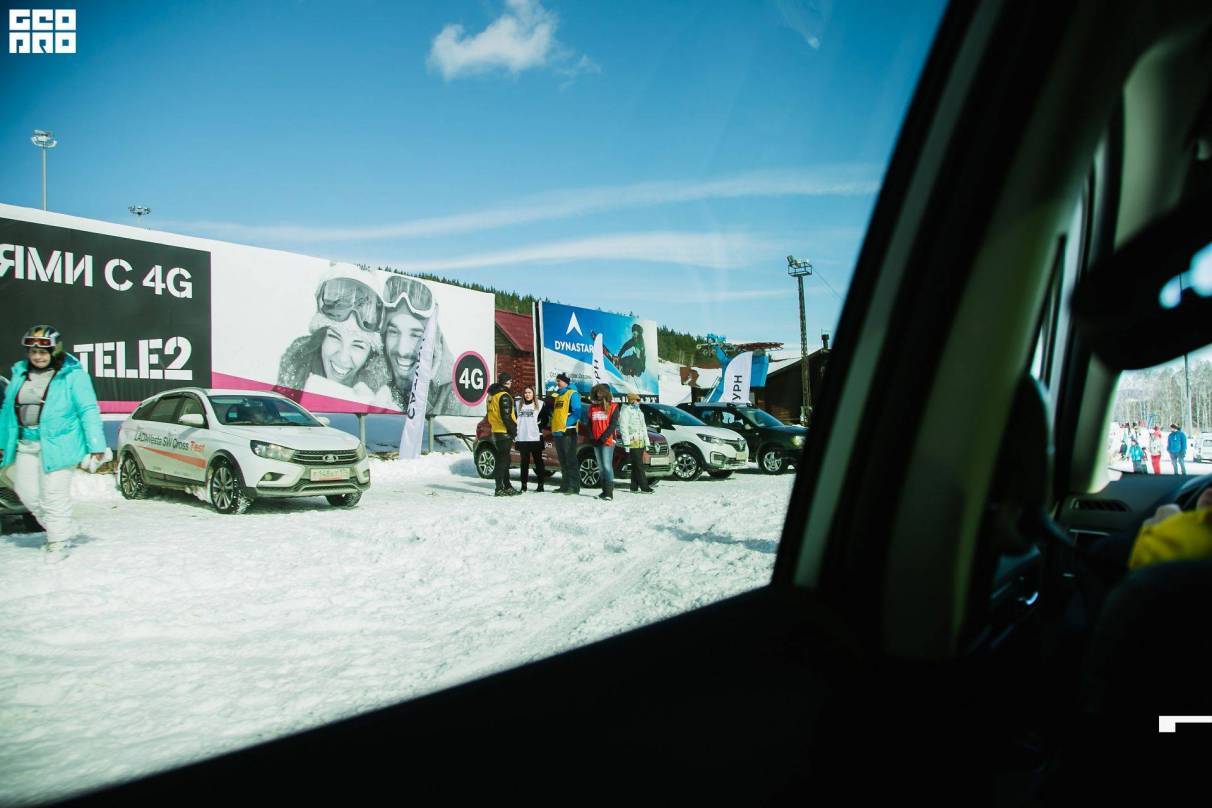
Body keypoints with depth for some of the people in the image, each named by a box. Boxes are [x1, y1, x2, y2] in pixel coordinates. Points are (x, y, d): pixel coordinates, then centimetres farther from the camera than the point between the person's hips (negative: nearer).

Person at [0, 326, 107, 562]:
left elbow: (88, 411, -9)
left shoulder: (72, 375, -6)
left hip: (56, 444, -7)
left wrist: (96, 444, -14)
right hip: (25, 445, 7)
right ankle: (67, 528, 25)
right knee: (27, 492, 9)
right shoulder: (20, 374, 12)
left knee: (53, 494, -4)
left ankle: (58, 540, 11)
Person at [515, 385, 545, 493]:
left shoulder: (540, 404, 4)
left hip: (536, 438, -2)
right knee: (524, 462, 5)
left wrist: (540, 429, -2)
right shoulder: (518, 404, 11)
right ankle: (524, 485, 8)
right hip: (522, 438, 2)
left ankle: (540, 484, 8)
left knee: (538, 461, 4)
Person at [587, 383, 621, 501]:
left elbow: (613, 425, -7)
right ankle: (605, 491, 15)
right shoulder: (592, 407, 15)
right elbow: (590, 424, 14)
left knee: (607, 466, -14)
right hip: (596, 442, 5)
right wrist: (592, 437, -1)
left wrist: (603, 438, -14)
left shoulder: (613, 407, 0)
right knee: (601, 467, 9)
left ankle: (609, 492, -16)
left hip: (607, 441, -5)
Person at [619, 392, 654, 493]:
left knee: (636, 466, 8)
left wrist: (646, 442, 20)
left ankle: (634, 488, 11)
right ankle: (644, 488, -10)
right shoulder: (626, 411, -6)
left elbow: (644, 428, 26)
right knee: (639, 466, -10)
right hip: (632, 442, -8)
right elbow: (623, 428, -12)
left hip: (640, 442, 8)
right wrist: (626, 443, -18)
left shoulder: (639, 411, 21)